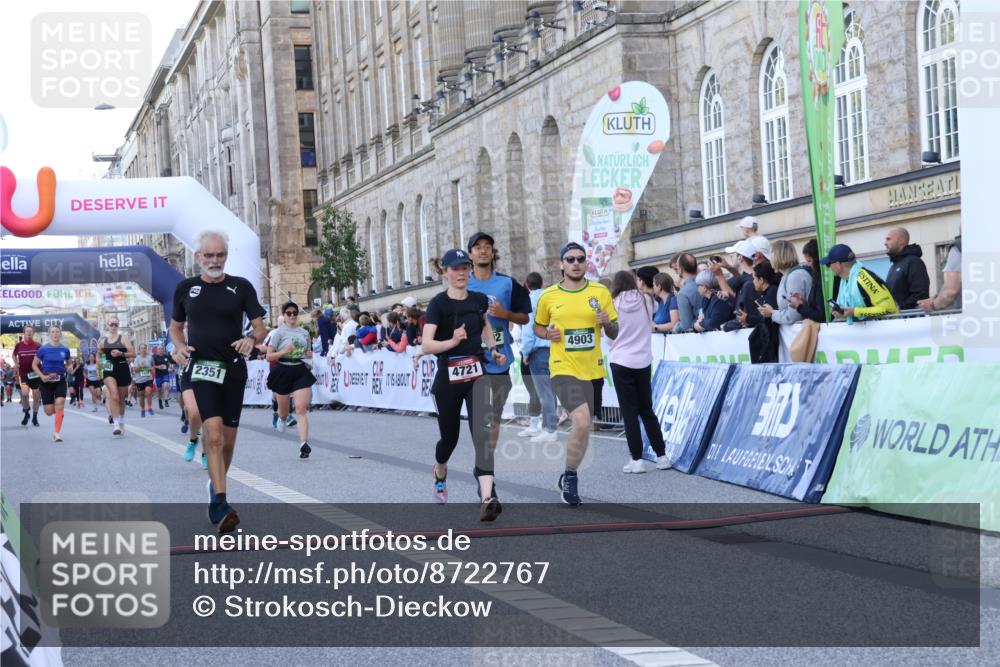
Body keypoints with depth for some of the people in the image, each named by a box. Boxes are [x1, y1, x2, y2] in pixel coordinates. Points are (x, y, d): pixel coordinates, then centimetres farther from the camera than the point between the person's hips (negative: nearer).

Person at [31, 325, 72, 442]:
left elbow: (69, 363, 17)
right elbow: (34, 365, -1)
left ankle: (57, 433, -11)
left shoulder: (65, 350, 0)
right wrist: (42, 376, -15)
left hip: (60, 381, 1)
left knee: (59, 405, -17)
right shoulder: (43, 349, -7)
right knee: (49, 412, 1)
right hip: (46, 382, -1)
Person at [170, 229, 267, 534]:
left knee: (227, 440, 11)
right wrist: (180, 346, -4)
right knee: (213, 434, -19)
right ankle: (220, 504, -22)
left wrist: (252, 338, -20)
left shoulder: (241, 287, 2)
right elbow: (175, 326, 17)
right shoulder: (185, 288, 5)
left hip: (233, 369, 2)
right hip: (200, 369, -2)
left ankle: (216, 486, 36)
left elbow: (260, 327, 2)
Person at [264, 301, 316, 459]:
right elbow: (269, 356, -6)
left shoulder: (304, 333, 10)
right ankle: (282, 419, 53)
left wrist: (309, 355, 0)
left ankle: (304, 444, -19)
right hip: (283, 372, -1)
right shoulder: (278, 333, -3)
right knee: (283, 409, 14)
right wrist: (285, 351, -19)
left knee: (301, 408, -13)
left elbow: (309, 352, 23)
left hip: (301, 371, 2)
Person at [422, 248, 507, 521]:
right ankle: (440, 473, 49)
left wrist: (493, 349, 12)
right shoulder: (439, 303, -10)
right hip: (448, 378, -2)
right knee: (450, 436, 13)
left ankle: (487, 498, -26)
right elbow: (426, 346, -19)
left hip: (476, 375, 2)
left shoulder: (479, 299, 4)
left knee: (481, 432, -17)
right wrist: (453, 341, -34)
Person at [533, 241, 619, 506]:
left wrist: (606, 322, -13)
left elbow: (614, 333, 9)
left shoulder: (600, 292, 3)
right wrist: (547, 333, -6)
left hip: (592, 370, 4)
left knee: (583, 427, 12)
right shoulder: (548, 296, 0)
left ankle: (569, 478, 33)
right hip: (563, 368, -4)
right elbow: (537, 327, 15)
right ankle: (570, 476, -5)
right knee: (582, 421, -23)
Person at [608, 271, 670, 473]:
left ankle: (637, 460, 0)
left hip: (621, 362, -3)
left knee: (629, 412, 2)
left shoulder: (614, 305, -9)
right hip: (643, 362, 3)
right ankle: (661, 456, 14)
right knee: (647, 410, 14)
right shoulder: (646, 301, -2)